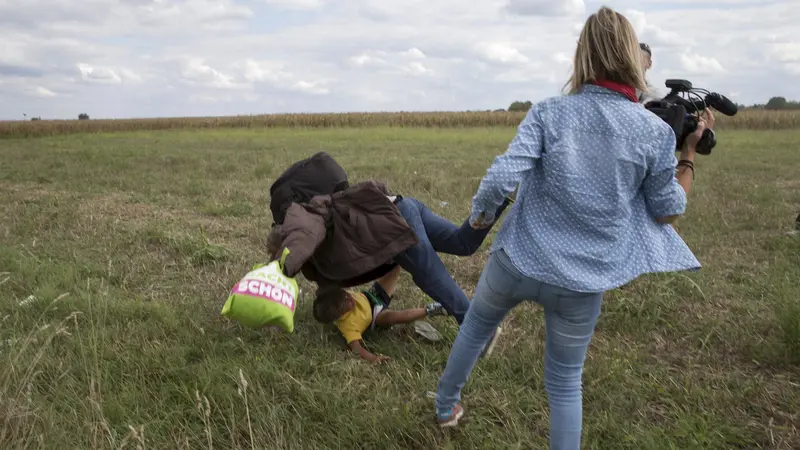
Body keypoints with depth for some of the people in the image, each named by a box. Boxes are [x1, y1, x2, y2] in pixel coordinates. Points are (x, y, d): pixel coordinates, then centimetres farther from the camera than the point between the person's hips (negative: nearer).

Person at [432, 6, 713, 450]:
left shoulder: (548, 112, -10)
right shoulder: (656, 131, -7)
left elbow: (500, 178, -20)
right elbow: (668, 212, 3)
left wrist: (478, 213, 1)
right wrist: (689, 150, 12)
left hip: (517, 261, 1)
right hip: (582, 284, 0)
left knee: (474, 327, 29)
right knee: (565, 383, 19)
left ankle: (445, 406, 51)